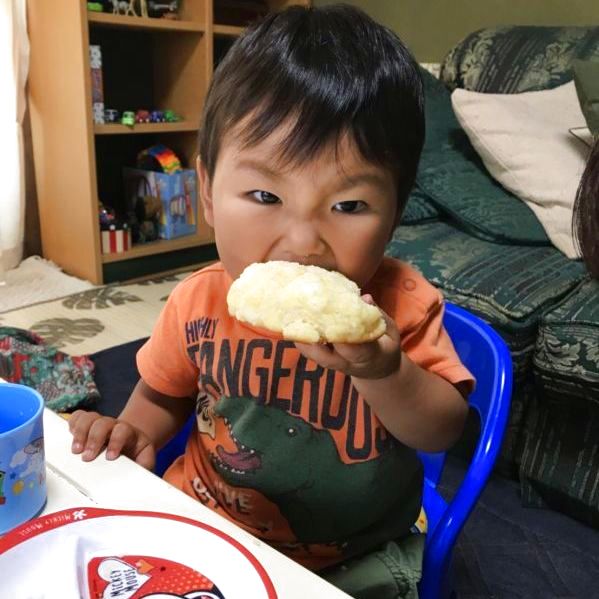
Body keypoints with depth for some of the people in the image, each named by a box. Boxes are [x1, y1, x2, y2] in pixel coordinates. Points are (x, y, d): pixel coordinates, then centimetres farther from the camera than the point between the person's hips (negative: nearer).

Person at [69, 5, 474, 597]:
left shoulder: (401, 304, -21)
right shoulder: (198, 303, -14)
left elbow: (442, 431, -14)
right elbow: (163, 396, 6)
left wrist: (383, 373, -33)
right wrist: (132, 430, -15)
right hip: (207, 526, 1)